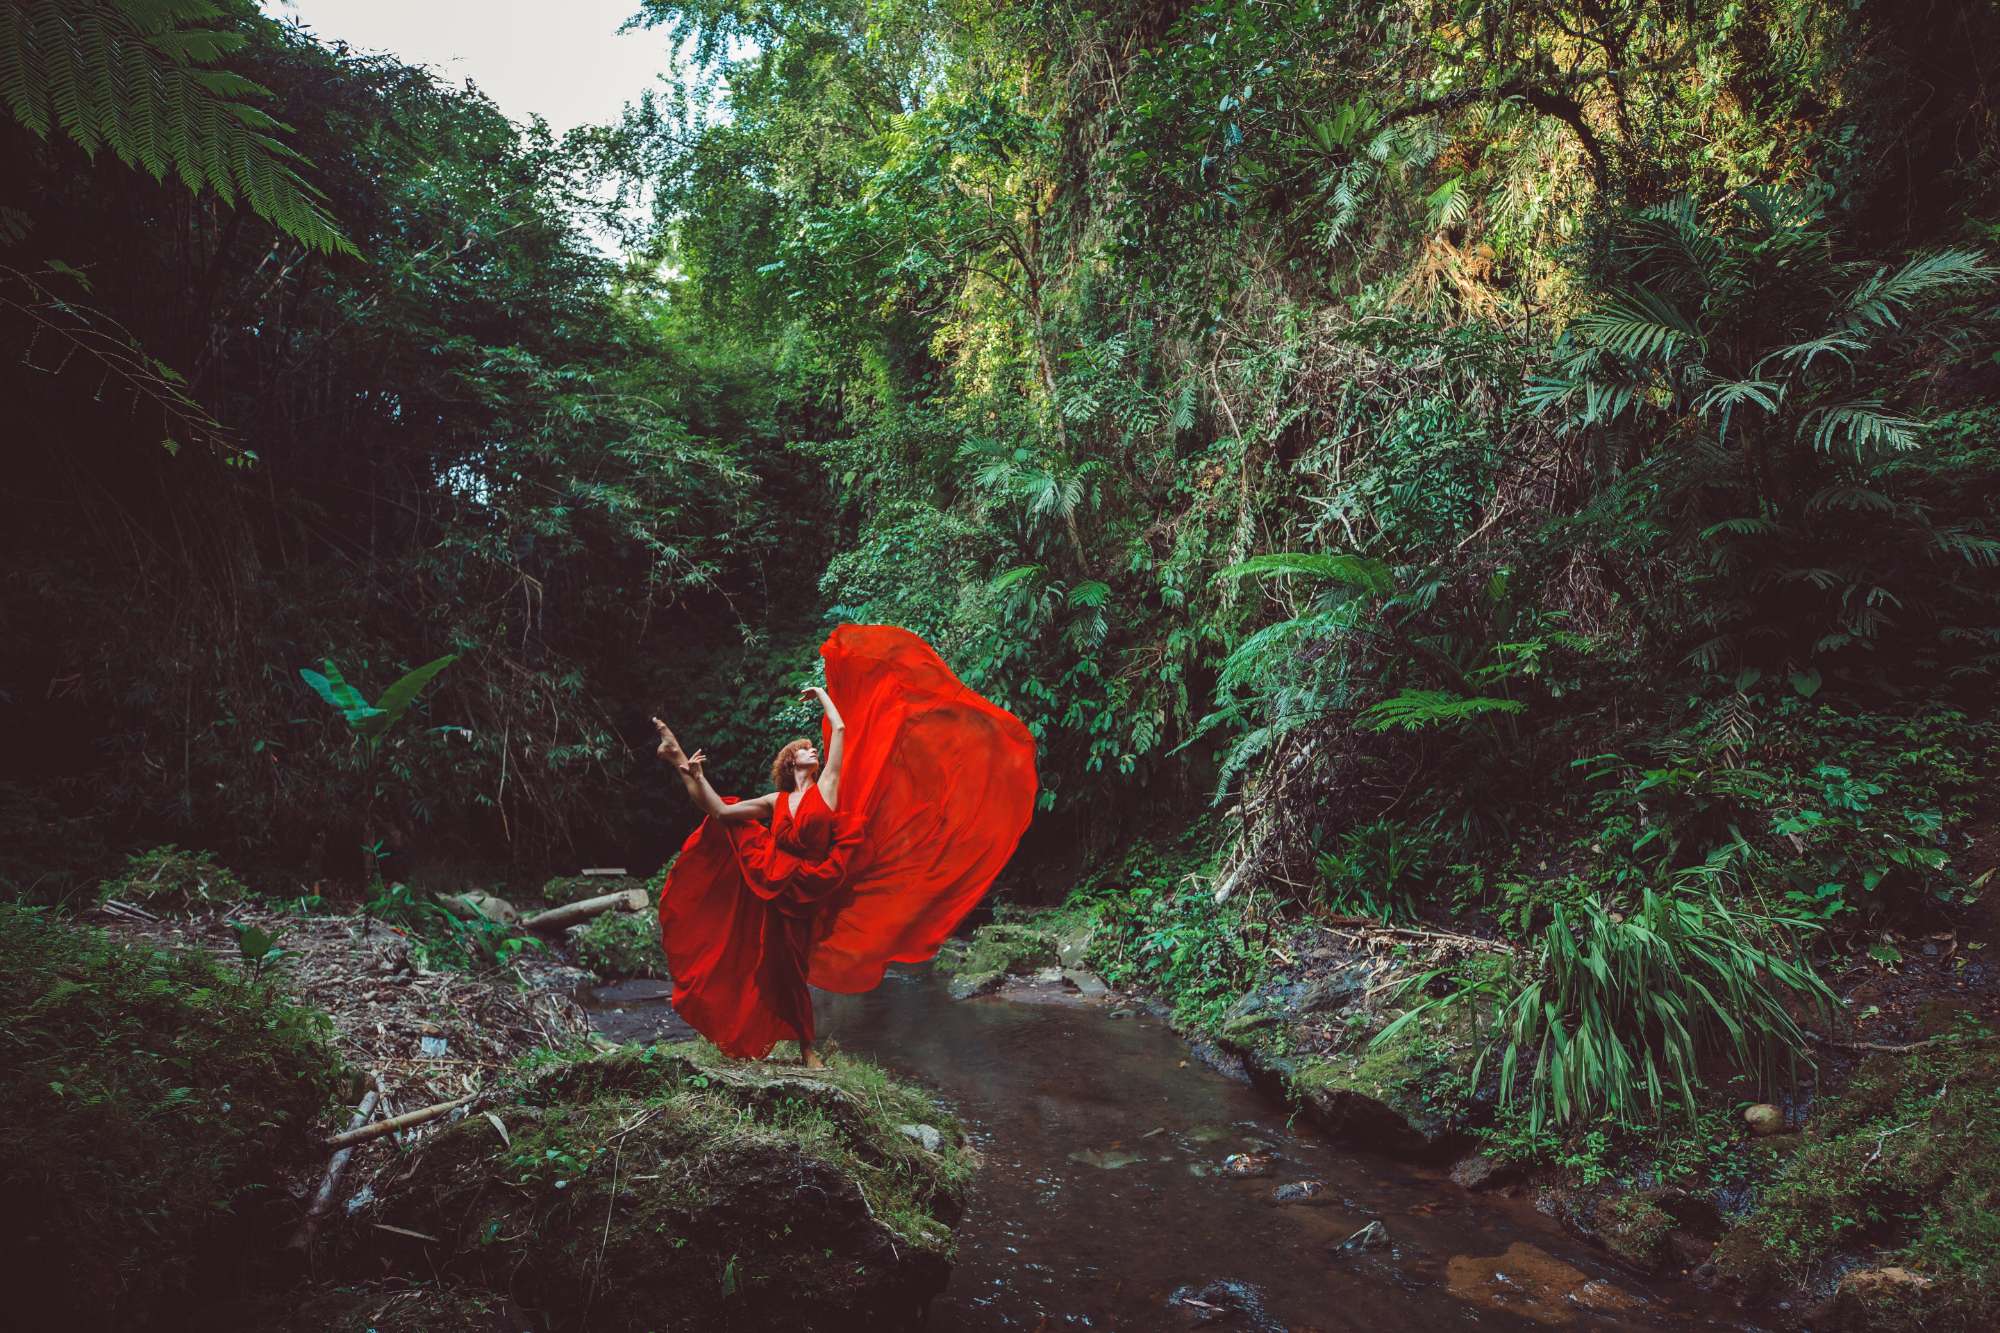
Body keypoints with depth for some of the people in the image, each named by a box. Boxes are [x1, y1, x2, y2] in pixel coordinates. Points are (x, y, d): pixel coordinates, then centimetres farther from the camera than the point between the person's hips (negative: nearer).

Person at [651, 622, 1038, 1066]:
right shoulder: (776, 803, 4)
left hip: (818, 888, -3)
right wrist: (694, 774, -13)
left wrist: (823, 694, 7)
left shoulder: (829, 785, 0)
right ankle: (805, 1046, 22)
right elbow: (720, 812, -3)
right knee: (786, 967, 9)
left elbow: (840, 730, -5)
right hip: (784, 891, 3)